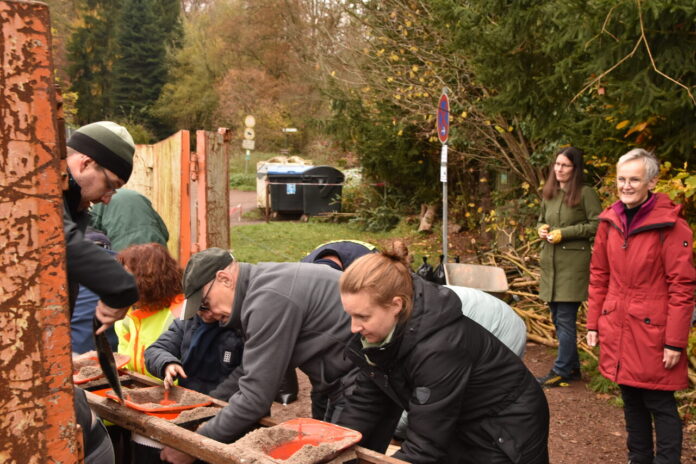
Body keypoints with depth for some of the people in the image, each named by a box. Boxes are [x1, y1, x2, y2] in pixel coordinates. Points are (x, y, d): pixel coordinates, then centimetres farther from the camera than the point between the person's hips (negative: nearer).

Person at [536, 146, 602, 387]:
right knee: (557, 318, 13)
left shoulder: (585, 193, -8)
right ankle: (572, 366, 25)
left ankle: (561, 371, 4)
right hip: (550, 261, 8)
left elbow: (596, 224, -12)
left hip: (573, 262, -7)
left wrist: (564, 233, -16)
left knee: (565, 319, -5)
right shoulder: (549, 194, 13)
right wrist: (542, 229, 1)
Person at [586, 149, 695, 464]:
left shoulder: (671, 225, -13)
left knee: (660, 404, 5)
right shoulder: (609, 221, 4)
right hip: (617, 330, 5)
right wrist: (594, 323, 9)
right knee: (631, 401, 17)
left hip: (652, 332, -5)